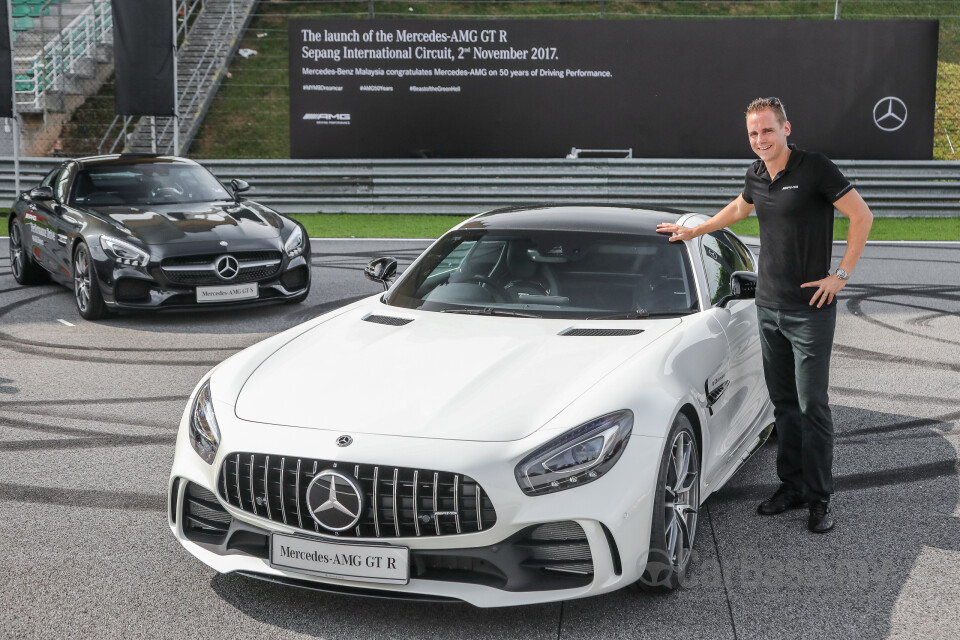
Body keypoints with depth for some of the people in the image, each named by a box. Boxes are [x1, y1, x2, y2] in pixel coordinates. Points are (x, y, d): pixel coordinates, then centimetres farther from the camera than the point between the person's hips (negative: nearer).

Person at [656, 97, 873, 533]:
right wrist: (693, 231, 30)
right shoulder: (756, 175, 7)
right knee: (783, 403, 12)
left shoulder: (815, 169, -14)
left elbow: (861, 216, -12)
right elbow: (738, 208, 29)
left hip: (810, 309, -6)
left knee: (812, 405, -3)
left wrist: (841, 275, -13)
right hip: (768, 306, 7)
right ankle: (791, 486, 22)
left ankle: (819, 497, 7)